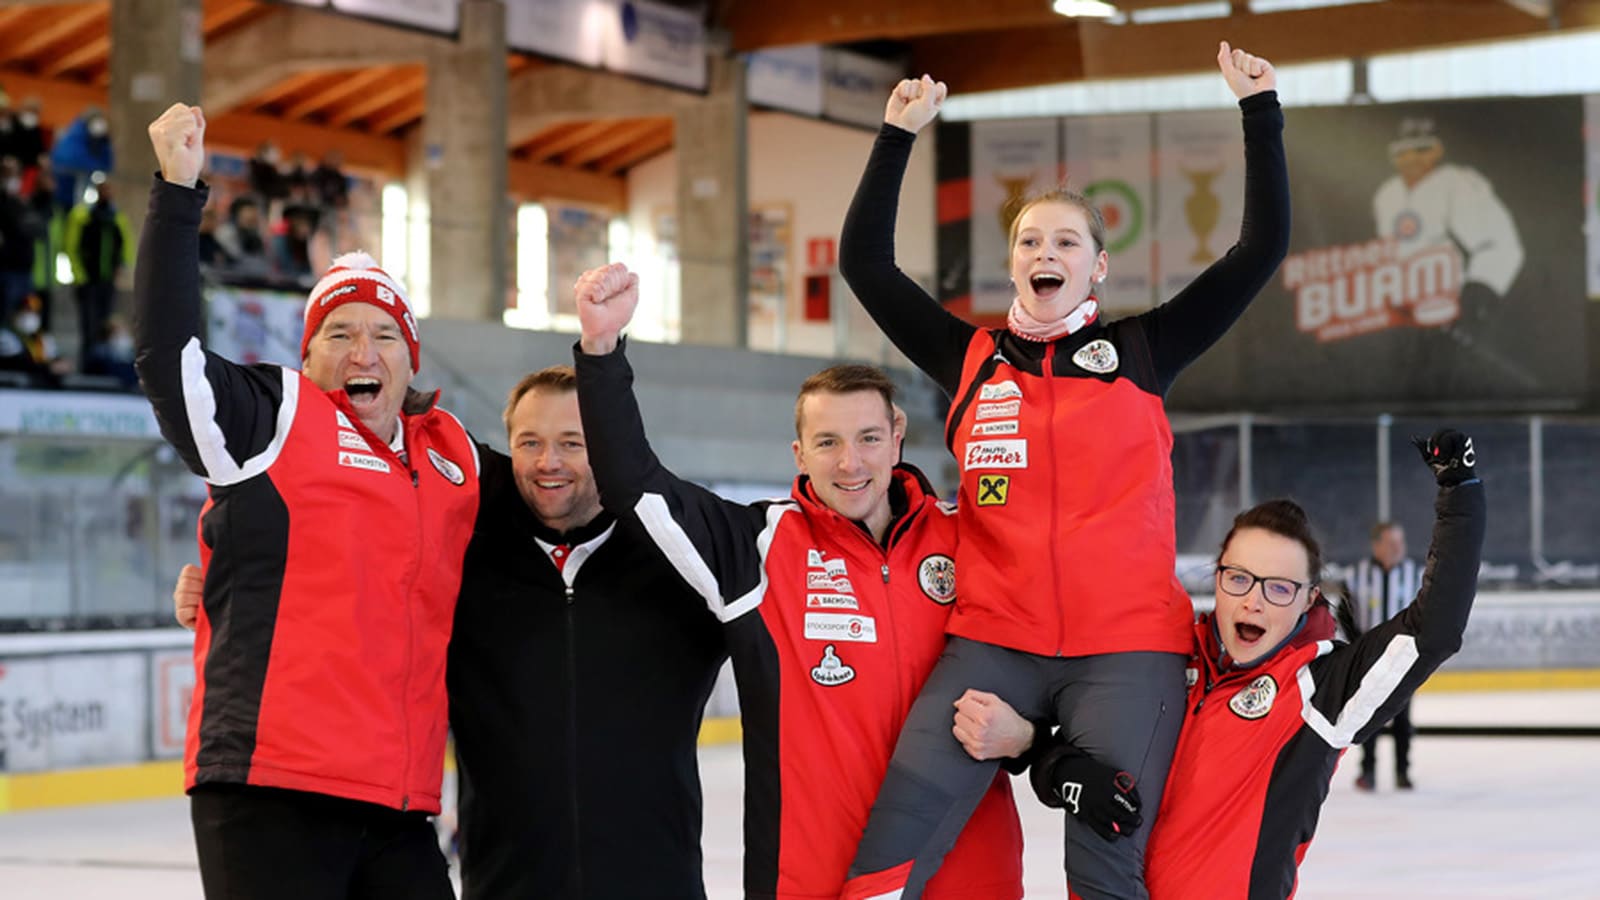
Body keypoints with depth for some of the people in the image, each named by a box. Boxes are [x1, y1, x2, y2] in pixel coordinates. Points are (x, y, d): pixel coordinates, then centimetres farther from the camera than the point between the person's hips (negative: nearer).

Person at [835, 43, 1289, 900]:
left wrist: (1259, 113, 5)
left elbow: (1261, 249, 7)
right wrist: (898, 136, 9)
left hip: (1125, 647, -1)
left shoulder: (1141, 352, 9)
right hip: (993, 643, 1)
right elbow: (865, 260, 11)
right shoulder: (970, 360, 12)